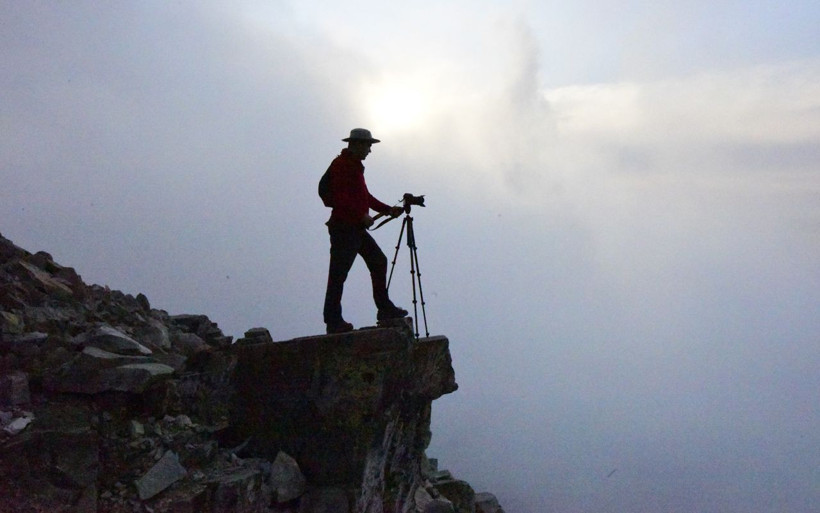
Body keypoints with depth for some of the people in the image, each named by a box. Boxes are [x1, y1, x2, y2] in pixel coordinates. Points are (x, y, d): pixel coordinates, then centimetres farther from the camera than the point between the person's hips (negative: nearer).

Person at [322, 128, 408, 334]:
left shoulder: (355, 165, 20)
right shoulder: (341, 165, -11)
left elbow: (365, 196, 23)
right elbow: (340, 197, -21)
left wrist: (388, 210, 16)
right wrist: (362, 215, -22)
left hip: (357, 228, 11)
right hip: (343, 227, -11)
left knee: (379, 261, 12)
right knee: (338, 273, -5)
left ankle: (385, 309, 19)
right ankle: (333, 321, 3)